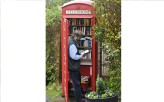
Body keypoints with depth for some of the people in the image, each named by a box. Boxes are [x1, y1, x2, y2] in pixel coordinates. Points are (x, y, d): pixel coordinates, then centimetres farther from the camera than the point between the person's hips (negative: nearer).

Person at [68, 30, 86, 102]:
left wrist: (78, 52, 9)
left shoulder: (71, 41, 8)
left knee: (78, 78, 28)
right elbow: (74, 56, -28)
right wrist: (81, 56, -14)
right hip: (73, 66, -11)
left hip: (74, 66, 11)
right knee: (76, 82, 0)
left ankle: (81, 91, 48)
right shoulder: (72, 44, -25)